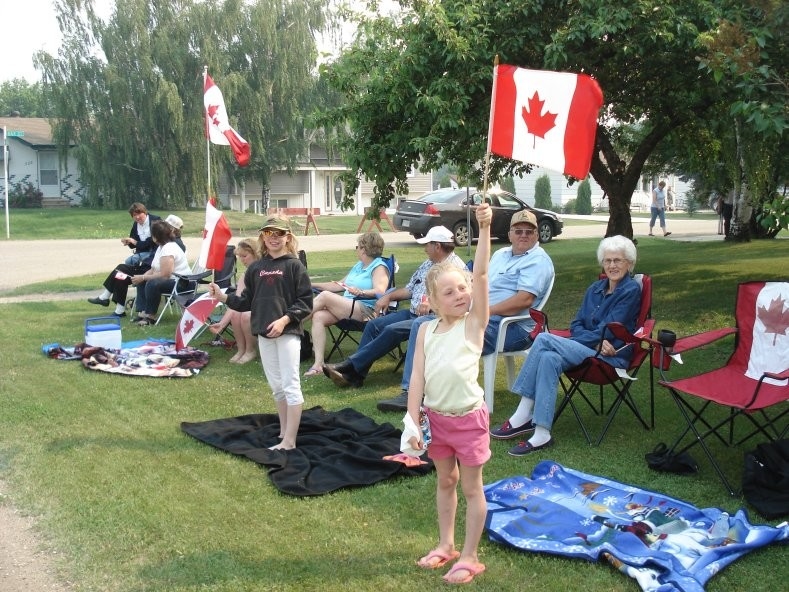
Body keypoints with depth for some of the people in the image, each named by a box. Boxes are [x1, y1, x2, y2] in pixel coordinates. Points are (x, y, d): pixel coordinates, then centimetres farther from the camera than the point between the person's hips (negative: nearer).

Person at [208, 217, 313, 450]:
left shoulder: (294, 266, -5)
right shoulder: (255, 268, 10)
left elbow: (305, 302, -8)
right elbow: (248, 301, 11)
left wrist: (284, 320, -19)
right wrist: (224, 297, -2)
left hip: (288, 332, -6)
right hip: (263, 333, 6)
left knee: (290, 385, -4)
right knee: (276, 386, 14)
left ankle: (289, 441, -4)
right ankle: (284, 431, 26)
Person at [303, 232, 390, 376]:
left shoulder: (379, 267, 0)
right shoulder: (358, 266, 28)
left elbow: (380, 291, -17)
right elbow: (338, 285, 32)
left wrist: (360, 292, -34)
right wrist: (312, 285, 29)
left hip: (365, 310, -8)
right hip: (346, 307, 8)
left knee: (325, 296, -23)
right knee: (318, 317, -20)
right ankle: (318, 364, -25)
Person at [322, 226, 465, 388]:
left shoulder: (456, 267, -8)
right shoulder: (427, 264, 21)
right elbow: (409, 289, 28)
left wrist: (431, 304, -30)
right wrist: (388, 296, 14)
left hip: (434, 317, -9)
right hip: (413, 313, 9)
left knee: (393, 330, -27)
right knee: (373, 325, -6)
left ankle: (350, 366, -22)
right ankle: (354, 374, -12)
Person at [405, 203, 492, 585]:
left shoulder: (474, 323, -10)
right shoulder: (426, 330, -1)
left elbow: (481, 273, -22)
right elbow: (417, 377, -2)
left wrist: (484, 229, -30)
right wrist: (412, 422, -6)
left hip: (469, 417, -4)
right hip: (435, 417, 4)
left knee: (471, 487, 7)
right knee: (445, 481, 19)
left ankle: (469, 557, 19)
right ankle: (446, 545, 35)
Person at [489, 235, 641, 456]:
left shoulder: (631, 290, -6)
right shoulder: (596, 288, 16)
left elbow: (608, 332, -12)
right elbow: (576, 325, 11)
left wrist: (581, 337, -8)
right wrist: (596, 340, -9)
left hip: (612, 356, -6)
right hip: (588, 349, 6)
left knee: (544, 339, -24)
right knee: (549, 359, -27)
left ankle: (522, 416, -20)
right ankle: (541, 435, -28)